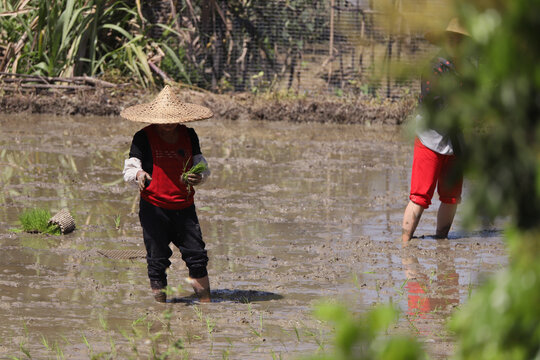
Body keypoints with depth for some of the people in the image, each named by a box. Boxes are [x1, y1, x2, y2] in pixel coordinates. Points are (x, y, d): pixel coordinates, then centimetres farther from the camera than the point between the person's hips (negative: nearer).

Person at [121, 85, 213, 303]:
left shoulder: (189, 136, 8)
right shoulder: (143, 138, -3)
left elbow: (202, 167, 13)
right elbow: (129, 169, -7)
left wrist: (199, 177, -11)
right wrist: (138, 174, -30)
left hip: (184, 207, 3)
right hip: (154, 207, -3)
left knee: (197, 256, -1)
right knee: (157, 259, 0)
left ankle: (206, 300, 8)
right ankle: (159, 299, 10)